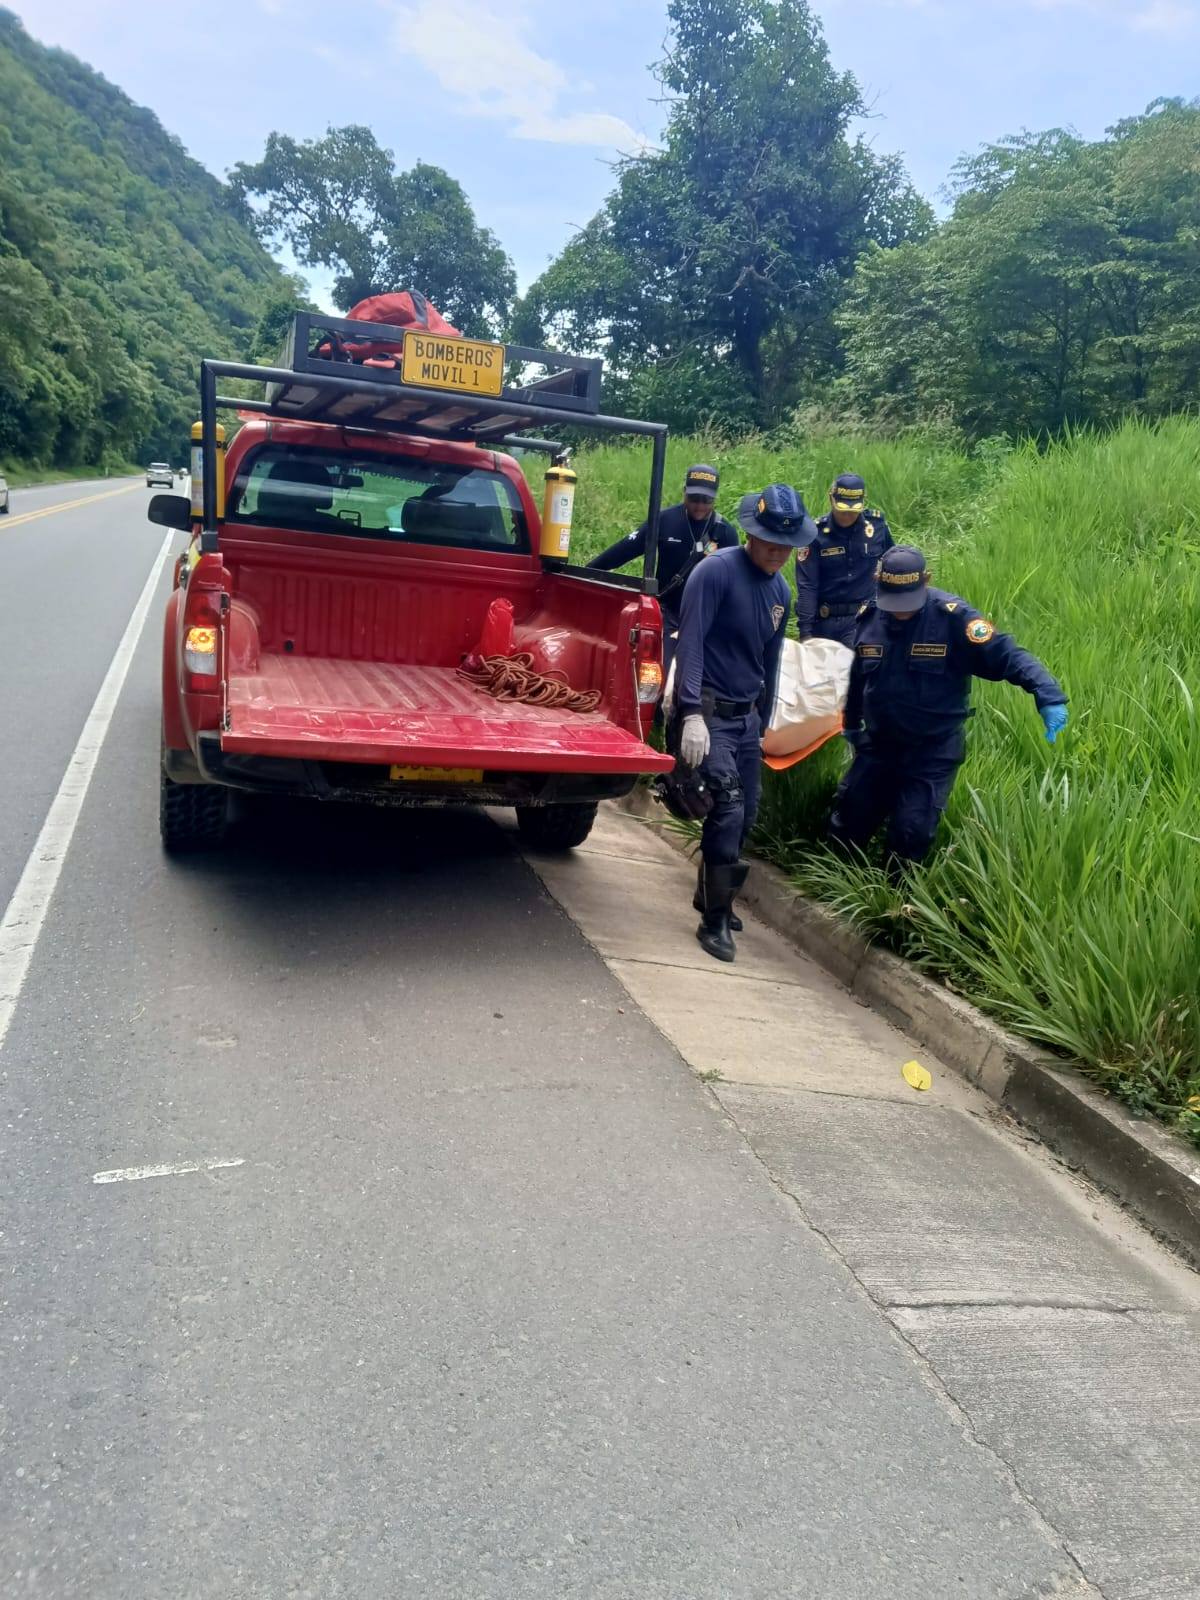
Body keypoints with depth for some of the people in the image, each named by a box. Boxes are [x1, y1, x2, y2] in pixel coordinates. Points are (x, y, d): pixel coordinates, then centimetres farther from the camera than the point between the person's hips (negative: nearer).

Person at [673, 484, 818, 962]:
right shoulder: (717, 571, -12)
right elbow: (690, 642, -19)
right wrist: (692, 714, -27)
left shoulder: (781, 591, 11)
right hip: (708, 711, -7)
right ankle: (716, 919, -6)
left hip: (746, 716, 8)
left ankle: (712, 896, 31)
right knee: (728, 805, -18)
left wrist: (762, 726, 23)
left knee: (744, 815, 10)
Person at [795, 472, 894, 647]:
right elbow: (806, 586, -10)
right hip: (825, 620, 0)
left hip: (864, 619, 0)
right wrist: (805, 631, -15)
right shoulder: (816, 533, -9)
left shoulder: (877, 524, -3)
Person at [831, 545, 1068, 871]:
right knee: (847, 825, 12)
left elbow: (1006, 655, -24)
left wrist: (1049, 696, -39)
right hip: (878, 745, 5)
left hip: (934, 753, -5)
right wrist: (851, 723, 27)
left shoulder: (952, 616, -19)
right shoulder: (869, 617, -3)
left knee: (910, 834, -8)